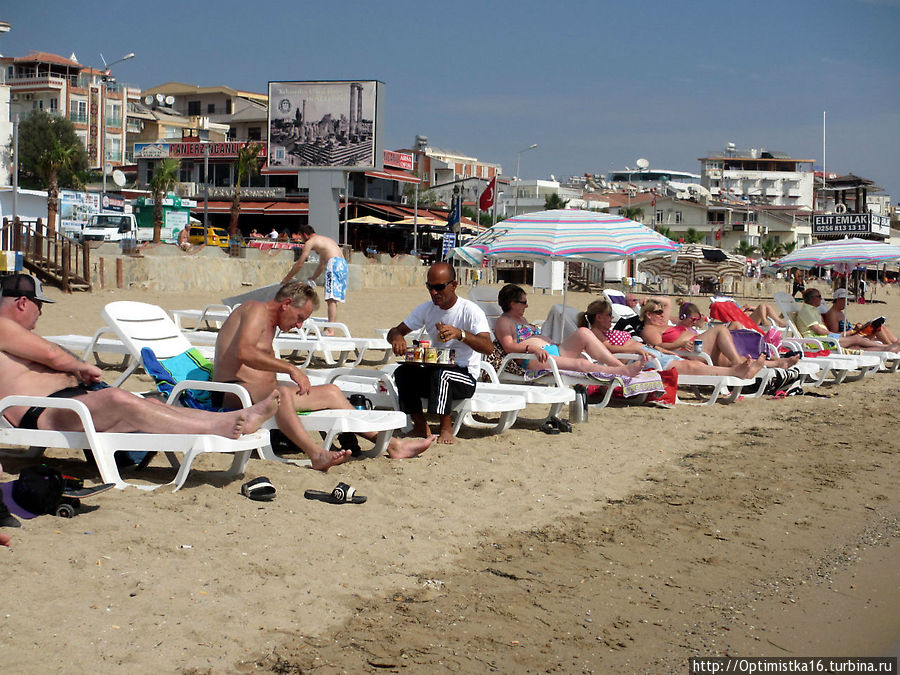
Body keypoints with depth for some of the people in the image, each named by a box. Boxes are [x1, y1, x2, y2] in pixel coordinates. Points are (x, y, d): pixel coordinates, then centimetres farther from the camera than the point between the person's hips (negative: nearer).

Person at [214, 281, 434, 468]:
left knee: (331, 392, 7)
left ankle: (391, 444, 4)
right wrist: (290, 368, -28)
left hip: (261, 392, 10)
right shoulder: (257, 310, -9)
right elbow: (243, 352, -25)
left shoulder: (270, 324, 23)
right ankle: (316, 454, -61)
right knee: (281, 394, -41)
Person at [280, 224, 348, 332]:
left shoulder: (310, 242, 5)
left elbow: (299, 264, 8)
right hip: (343, 264, 9)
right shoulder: (325, 239, 31)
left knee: (331, 299, -14)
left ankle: (330, 330, -22)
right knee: (332, 300, 12)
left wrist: (287, 278, 19)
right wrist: (313, 278, 49)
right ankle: (330, 326, 14)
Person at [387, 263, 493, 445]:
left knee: (440, 374, -36)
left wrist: (460, 334, -44)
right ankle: (420, 427, -8)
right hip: (434, 371, 6)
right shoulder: (426, 309, 7)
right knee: (403, 372, -20)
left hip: (466, 376, -5)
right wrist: (396, 337, -20)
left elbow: (488, 347, -26)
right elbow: (394, 331, 7)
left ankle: (446, 430, -21)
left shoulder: (471, 311, -12)